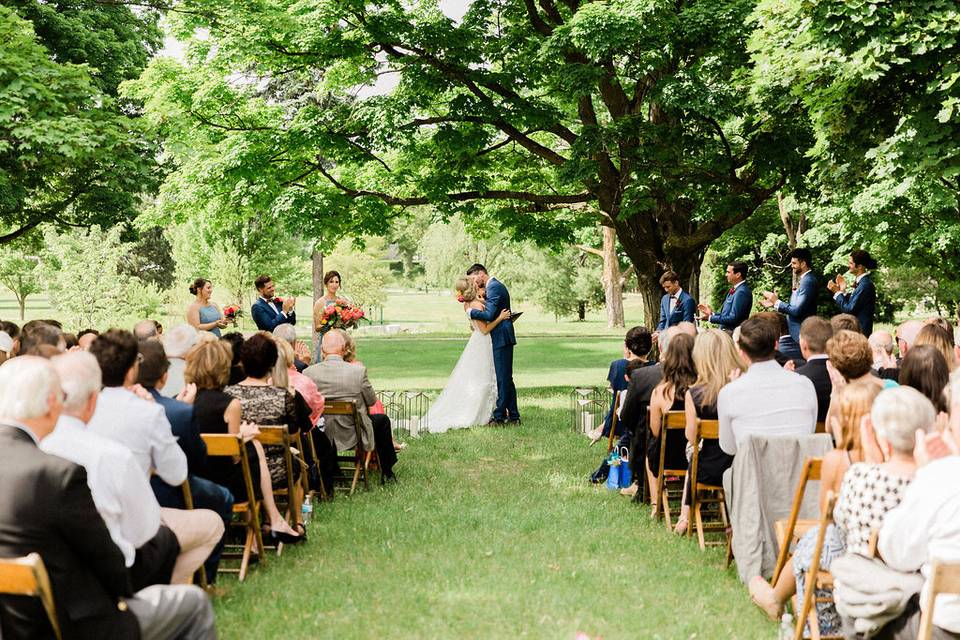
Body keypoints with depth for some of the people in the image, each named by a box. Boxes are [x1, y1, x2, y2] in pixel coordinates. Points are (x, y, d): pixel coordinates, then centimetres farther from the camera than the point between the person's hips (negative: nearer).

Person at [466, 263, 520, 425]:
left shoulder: (494, 287, -14)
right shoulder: (496, 285, 18)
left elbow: (489, 315, -23)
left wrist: (470, 311, -11)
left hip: (501, 338, -11)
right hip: (503, 338, 11)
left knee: (503, 378, -7)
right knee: (506, 378, 12)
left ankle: (499, 416, -4)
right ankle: (513, 416, 15)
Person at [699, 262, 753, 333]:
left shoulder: (742, 292, -17)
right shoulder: (734, 290, 14)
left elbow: (733, 318, -20)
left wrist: (710, 318, -15)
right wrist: (712, 313, 8)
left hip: (731, 332, -9)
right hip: (724, 330, 9)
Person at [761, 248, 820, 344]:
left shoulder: (808, 281, -17)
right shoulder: (804, 279, 14)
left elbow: (797, 310, -22)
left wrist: (776, 301, -11)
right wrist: (773, 304, 9)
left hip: (800, 334, -9)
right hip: (795, 330, 9)